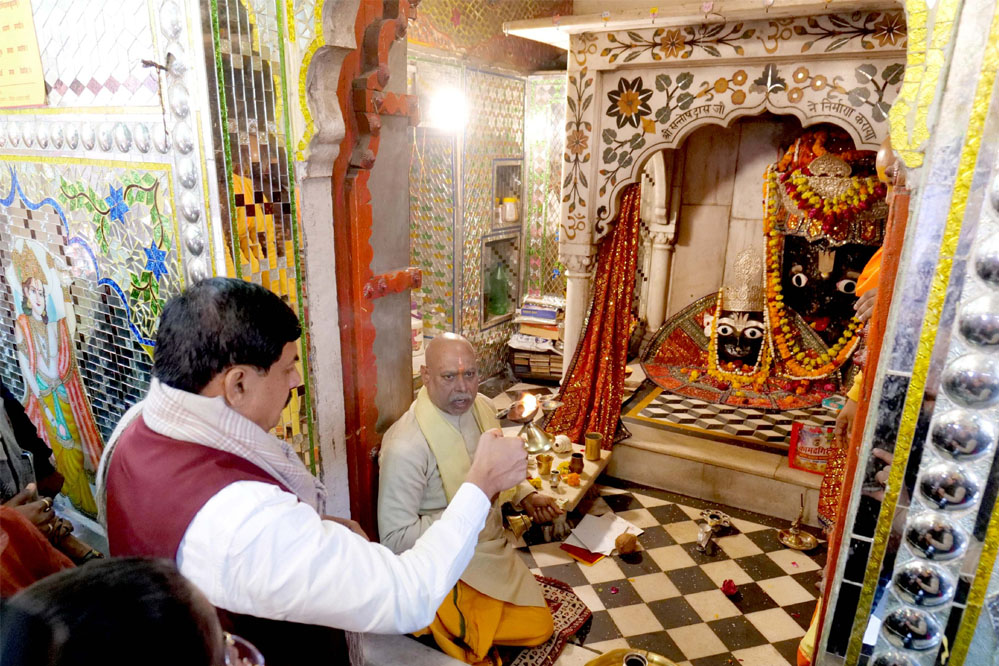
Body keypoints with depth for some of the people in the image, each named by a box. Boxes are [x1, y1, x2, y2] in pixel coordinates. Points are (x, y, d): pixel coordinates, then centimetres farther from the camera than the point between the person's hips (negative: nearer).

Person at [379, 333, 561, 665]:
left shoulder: (482, 407, -6)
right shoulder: (405, 447, -29)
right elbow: (395, 538, -24)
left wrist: (526, 496, -2)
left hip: (493, 548, 7)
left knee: (540, 625, 9)